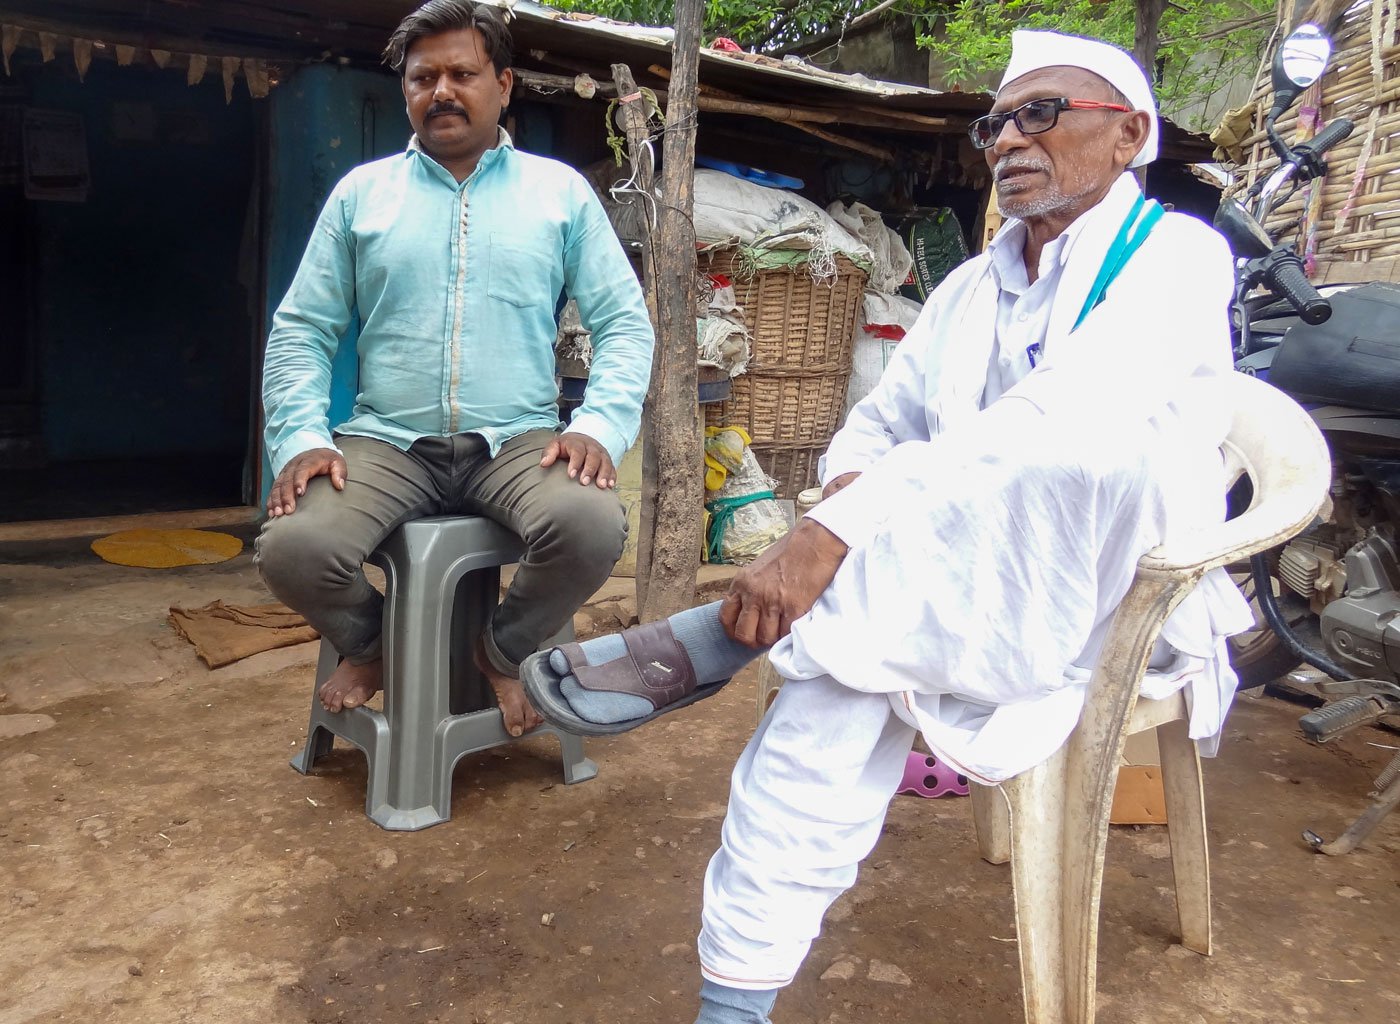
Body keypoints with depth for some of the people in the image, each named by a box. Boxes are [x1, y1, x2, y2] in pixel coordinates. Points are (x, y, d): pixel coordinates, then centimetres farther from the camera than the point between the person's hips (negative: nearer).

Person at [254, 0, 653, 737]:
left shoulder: (561, 191, 9)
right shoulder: (361, 192, 12)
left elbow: (624, 323, 4)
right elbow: (301, 328, 9)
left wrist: (600, 425, -14)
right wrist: (301, 435, -8)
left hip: (519, 441, -1)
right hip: (387, 442, 1)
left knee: (592, 527, -32)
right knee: (290, 549, -26)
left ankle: (505, 649, 3)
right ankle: (369, 640, 12)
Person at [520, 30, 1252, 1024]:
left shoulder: (1175, 255, -9)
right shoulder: (971, 288, 13)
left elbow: (1063, 425, -28)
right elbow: (880, 420, 12)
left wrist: (837, 531, -38)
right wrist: (854, 501, -16)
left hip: (1109, 597, -4)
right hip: (961, 596, 5)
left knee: (1103, 444, -35)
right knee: (840, 686, -28)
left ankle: (704, 647, -32)